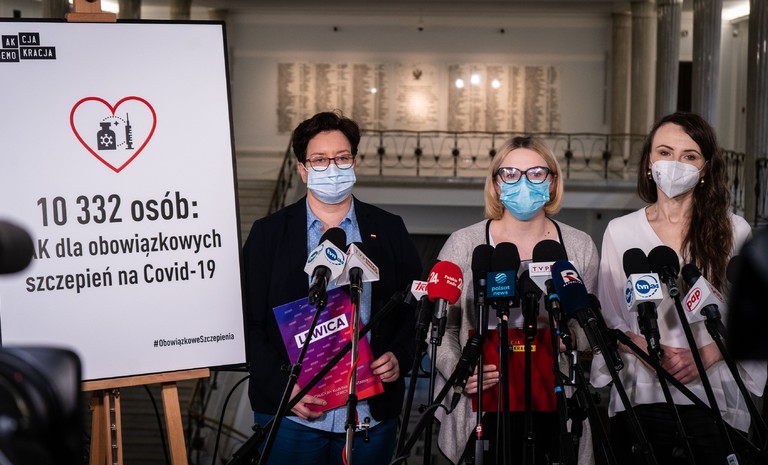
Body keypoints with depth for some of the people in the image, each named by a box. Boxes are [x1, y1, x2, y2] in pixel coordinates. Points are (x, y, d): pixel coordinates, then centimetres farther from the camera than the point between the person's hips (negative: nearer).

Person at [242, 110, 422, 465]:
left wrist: (400, 357, -8)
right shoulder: (268, 233, 3)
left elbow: (416, 308, 10)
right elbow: (250, 323, 0)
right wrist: (282, 387, -10)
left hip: (371, 413, 1)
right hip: (291, 414, -1)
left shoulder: (389, 230, 7)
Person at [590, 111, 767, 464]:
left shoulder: (733, 231, 2)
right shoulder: (620, 231, 5)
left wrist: (704, 356, -14)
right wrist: (653, 353, -13)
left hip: (712, 398, 0)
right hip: (639, 395, 1)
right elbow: (610, 317, 4)